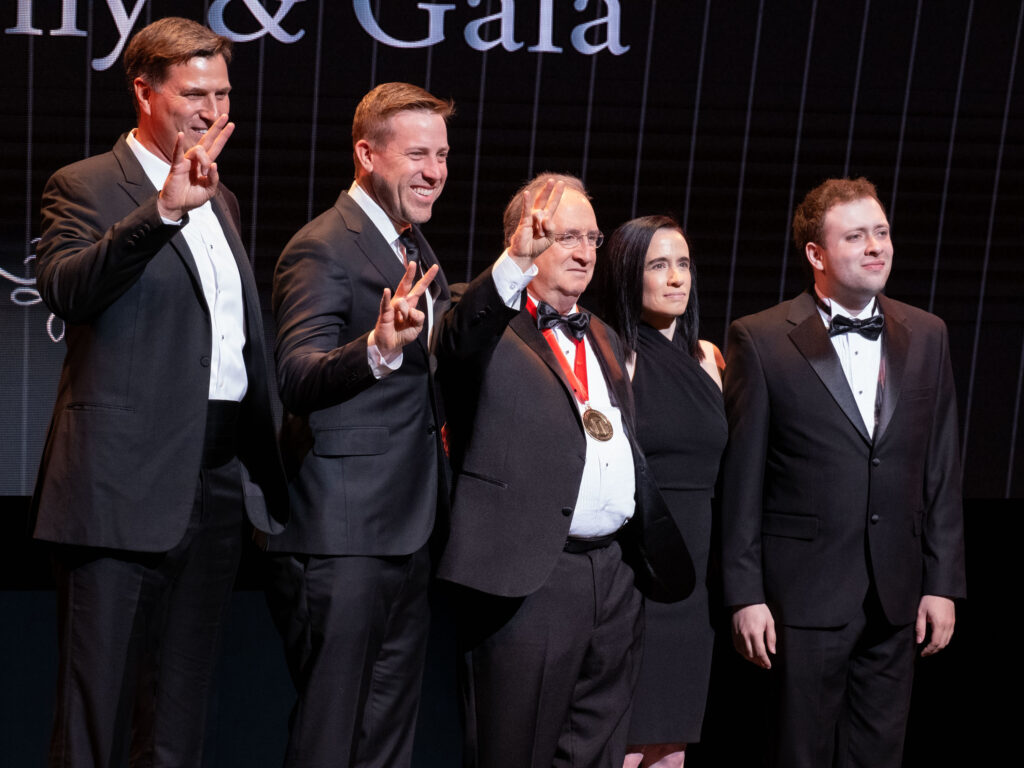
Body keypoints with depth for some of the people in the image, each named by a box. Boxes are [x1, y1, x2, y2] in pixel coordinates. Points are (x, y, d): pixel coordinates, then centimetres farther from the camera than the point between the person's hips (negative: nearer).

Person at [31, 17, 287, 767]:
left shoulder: (217, 196, 18)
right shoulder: (85, 186, -4)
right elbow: (64, 290, -23)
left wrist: (262, 470, 15)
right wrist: (163, 209, -33)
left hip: (221, 475, 7)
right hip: (128, 479, -7)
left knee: (182, 702, 15)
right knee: (96, 705, 0)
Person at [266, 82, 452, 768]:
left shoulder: (415, 247, 15)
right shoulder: (322, 249, -14)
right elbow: (297, 377, -28)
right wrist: (377, 348, -46)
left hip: (408, 530, 9)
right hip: (341, 537, -9)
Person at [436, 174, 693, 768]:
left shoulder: (605, 339, 22)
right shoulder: (491, 325, -1)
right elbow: (462, 342, -26)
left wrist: (651, 557, 20)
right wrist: (516, 263, -42)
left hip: (617, 578, 7)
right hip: (529, 579, -7)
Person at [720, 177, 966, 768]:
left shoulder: (926, 335, 7)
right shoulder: (761, 340, -5)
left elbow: (943, 470, 8)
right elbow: (741, 480, -5)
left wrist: (943, 583, 5)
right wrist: (745, 593, -7)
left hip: (897, 597, 4)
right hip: (805, 595, -4)